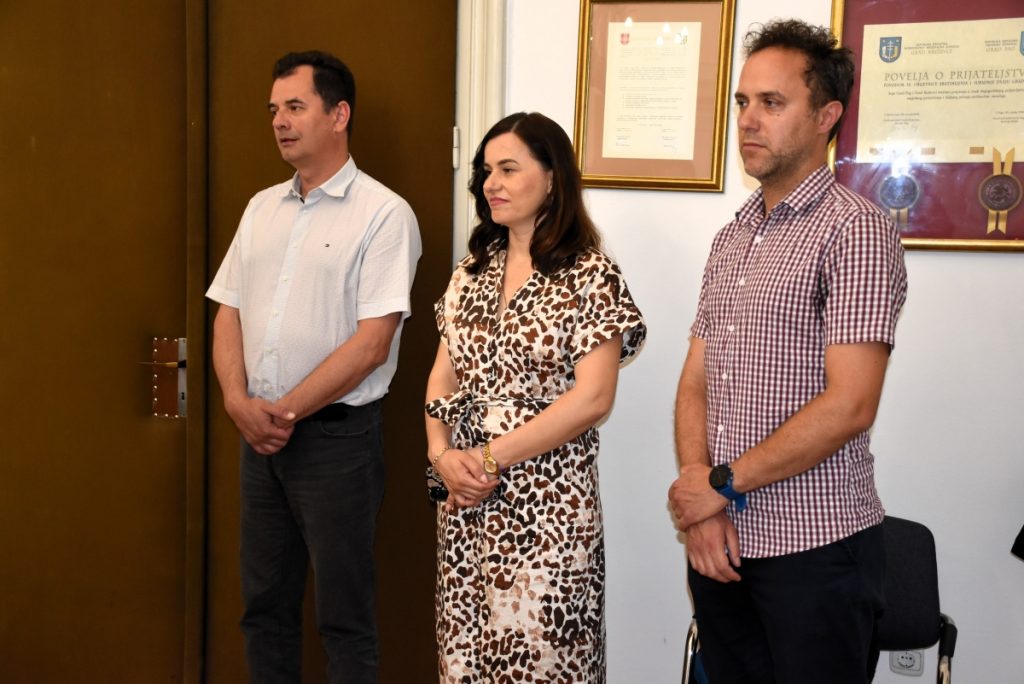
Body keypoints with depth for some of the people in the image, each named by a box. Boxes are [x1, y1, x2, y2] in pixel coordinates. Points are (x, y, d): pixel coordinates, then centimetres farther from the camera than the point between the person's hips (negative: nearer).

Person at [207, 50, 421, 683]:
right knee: (265, 602, 16)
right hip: (261, 433, 6)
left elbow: (372, 343, -16)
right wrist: (240, 400, -7)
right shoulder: (262, 208, 12)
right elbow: (228, 313, 10)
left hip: (336, 434, -6)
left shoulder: (384, 214, -9)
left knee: (344, 614, 5)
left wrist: (286, 411, -14)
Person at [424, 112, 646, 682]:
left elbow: (592, 399, -16)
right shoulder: (472, 270, 9)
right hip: (466, 498, 6)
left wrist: (491, 458, -14)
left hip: (548, 502, -5)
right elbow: (443, 379, 11)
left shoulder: (590, 276, -9)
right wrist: (442, 454, -7)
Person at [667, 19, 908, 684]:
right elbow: (695, 382, 9)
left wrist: (723, 484, -12)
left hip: (814, 547, -6)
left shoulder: (856, 229, -10)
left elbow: (848, 406, -19)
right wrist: (698, 495, -6)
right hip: (720, 541, 6)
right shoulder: (731, 238, 12)